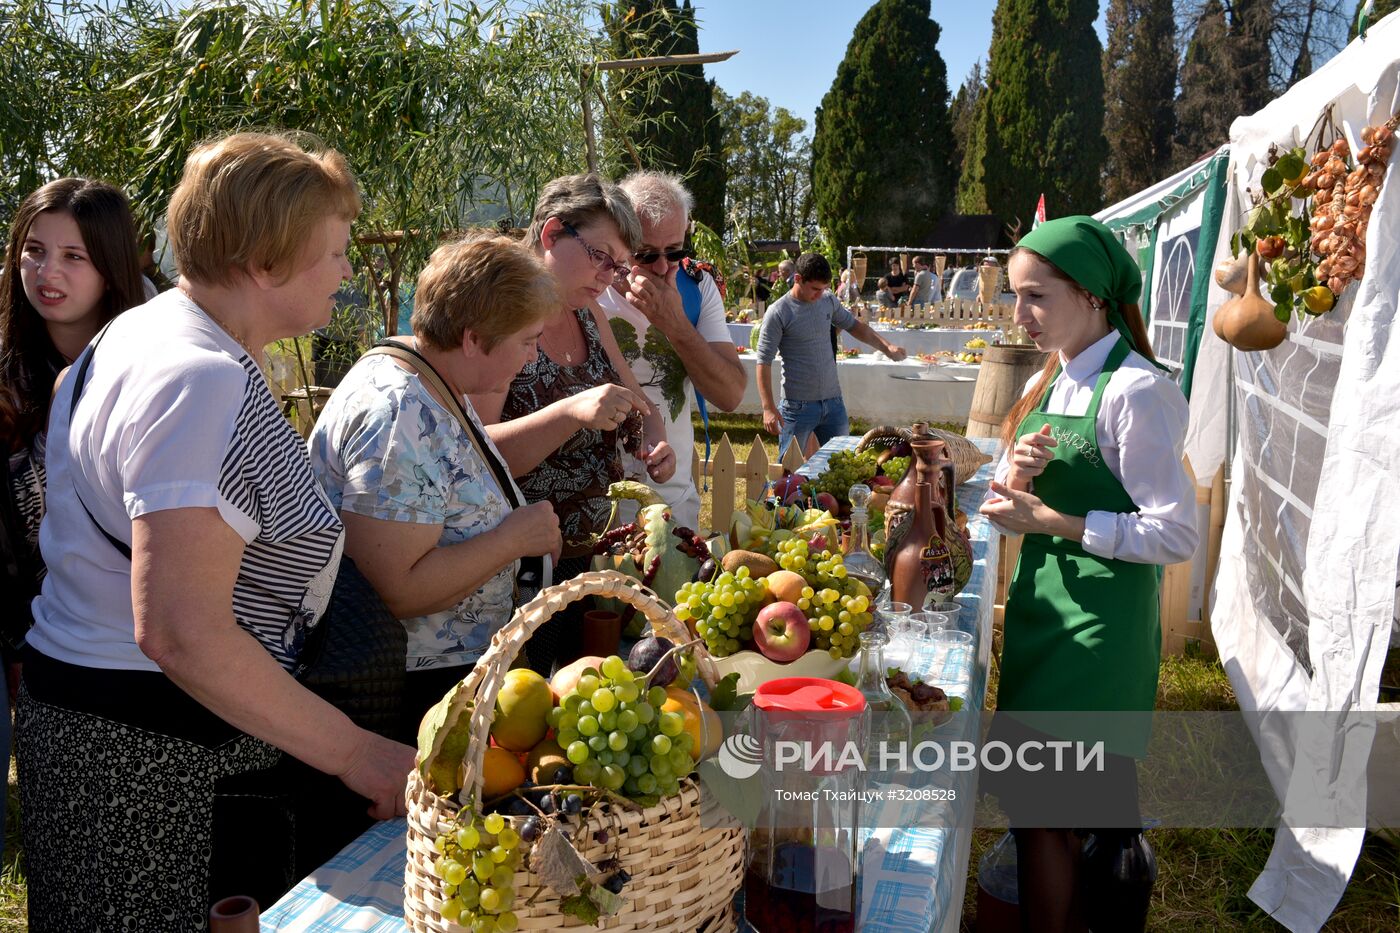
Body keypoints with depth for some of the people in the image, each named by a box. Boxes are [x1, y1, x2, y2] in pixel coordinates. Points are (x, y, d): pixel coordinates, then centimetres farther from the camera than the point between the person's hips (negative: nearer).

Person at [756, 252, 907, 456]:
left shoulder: (828, 300, 4)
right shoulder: (778, 313, -12)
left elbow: (853, 325, 20)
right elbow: (764, 362, -13)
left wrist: (886, 347, 6)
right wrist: (768, 408, -20)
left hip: (833, 401, 6)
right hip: (798, 406, -5)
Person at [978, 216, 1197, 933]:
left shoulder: (1136, 392, -16)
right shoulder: (1046, 387, 9)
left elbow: (1176, 535, -18)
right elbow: (1010, 500, 14)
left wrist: (1050, 520, -19)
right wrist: (1014, 478, -9)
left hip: (1099, 622, -8)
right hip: (1038, 604, 8)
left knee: (1042, 801, 0)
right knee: (1027, 786, 16)